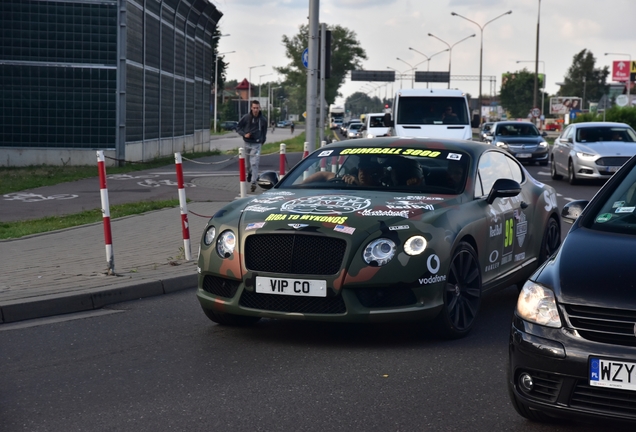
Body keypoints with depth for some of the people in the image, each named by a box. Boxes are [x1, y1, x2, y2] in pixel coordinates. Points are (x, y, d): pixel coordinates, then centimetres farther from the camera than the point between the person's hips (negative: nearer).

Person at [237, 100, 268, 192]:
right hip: (246, 143, 2)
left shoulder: (263, 119, -3)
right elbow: (238, 128, 2)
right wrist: (244, 134, -14)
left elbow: (264, 131, 14)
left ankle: (253, 182, -11)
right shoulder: (246, 117, -7)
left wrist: (262, 140, 16)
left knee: (254, 163, -12)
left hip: (256, 144, -2)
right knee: (247, 162, 16)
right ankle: (250, 173, 47)